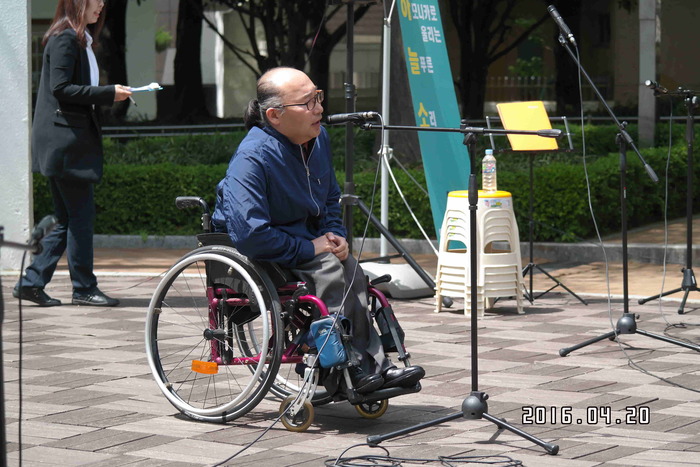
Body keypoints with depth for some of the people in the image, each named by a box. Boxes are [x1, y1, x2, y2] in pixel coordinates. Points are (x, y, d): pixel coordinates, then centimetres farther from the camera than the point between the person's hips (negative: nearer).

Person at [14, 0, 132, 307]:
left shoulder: (80, 39, 20)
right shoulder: (65, 38, -11)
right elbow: (60, 88, -18)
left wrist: (111, 94, 11)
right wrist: (108, 94, -17)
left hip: (74, 141, 10)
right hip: (65, 140, -10)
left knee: (68, 219, 10)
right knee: (81, 215, -5)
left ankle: (31, 282, 11)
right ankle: (84, 288, 2)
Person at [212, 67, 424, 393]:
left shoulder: (318, 139, 1)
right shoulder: (252, 158, -26)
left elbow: (331, 198, 20)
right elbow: (249, 235, -33)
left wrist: (335, 236, 0)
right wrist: (310, 248, -24)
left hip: (303, 239, 8)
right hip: (253, 255, -8)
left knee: (351, 269, -18)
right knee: (329, 268, -28)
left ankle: (374, 366, -19)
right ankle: (359, 368, -20)